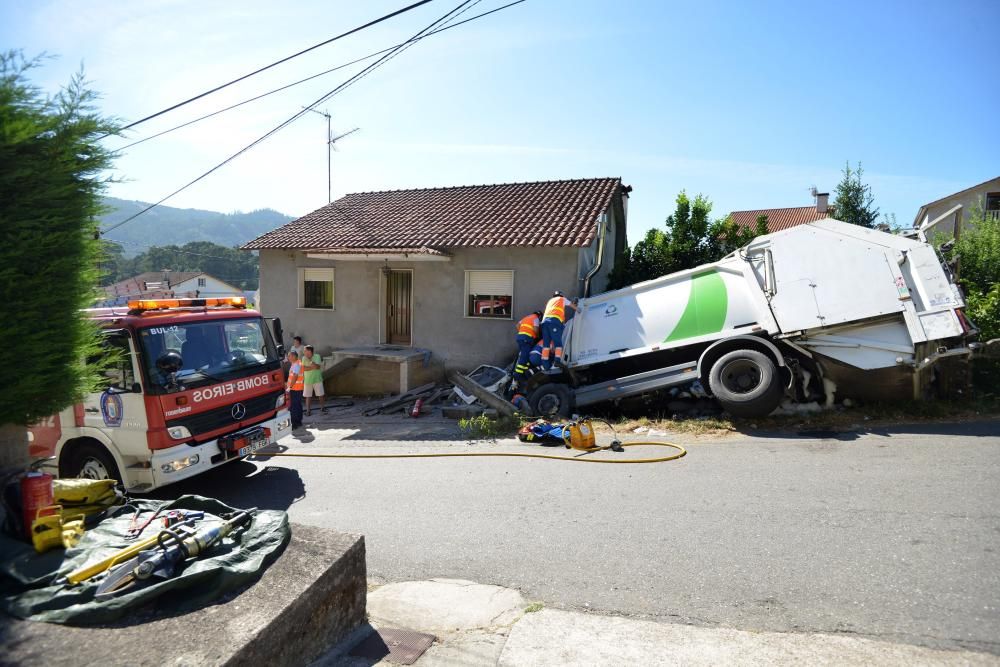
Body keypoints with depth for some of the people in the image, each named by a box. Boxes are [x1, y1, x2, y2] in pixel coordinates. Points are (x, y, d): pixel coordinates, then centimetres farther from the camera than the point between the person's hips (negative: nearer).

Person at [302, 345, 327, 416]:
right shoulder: (304, 358, 1)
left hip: (317, 379, -1)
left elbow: (318, 366, -17)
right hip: (307, 380, 1)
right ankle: (308, 410, 14)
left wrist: (310, 361, -24)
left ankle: (322, 408, 19)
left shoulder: (317, 356, -5)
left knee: (321, 395, 4)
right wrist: (313, 367, -17)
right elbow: (303, 368, -11)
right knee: (308, 396, 4)